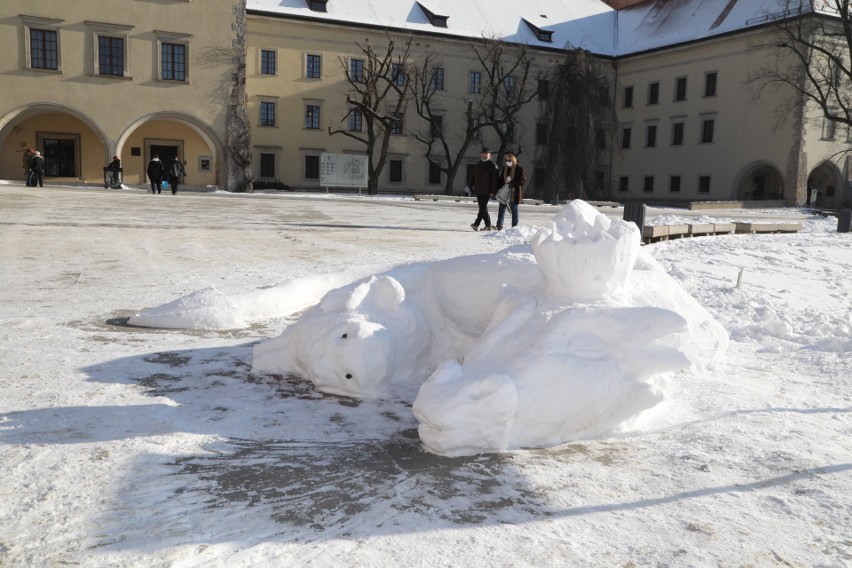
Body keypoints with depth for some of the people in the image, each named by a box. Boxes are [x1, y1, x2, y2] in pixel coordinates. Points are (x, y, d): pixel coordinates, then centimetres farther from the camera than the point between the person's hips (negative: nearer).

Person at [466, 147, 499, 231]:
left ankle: (476, 224, -16)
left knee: (483, 207, -10)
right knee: (483, 208, 9)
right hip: (478, 191, 7)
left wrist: (493, 191, -15)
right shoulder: (478, 165, 16)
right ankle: (488, 225, 16)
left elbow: (494, 179, -9)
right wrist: (469, 186, 11)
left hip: (486, 191, -7)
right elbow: (472, 176, 20)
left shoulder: (492, 165, -4)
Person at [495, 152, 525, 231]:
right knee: (501, 209, 2)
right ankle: (499, 226, 6)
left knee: (514, 209, 6)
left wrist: (512, 182, -19)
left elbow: (523, 180, -10)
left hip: (514, 193, -4)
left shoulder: (519, 169, -7)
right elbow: (501, 179, 14)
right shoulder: (504, 168, 8)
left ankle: (514, 226, 13)